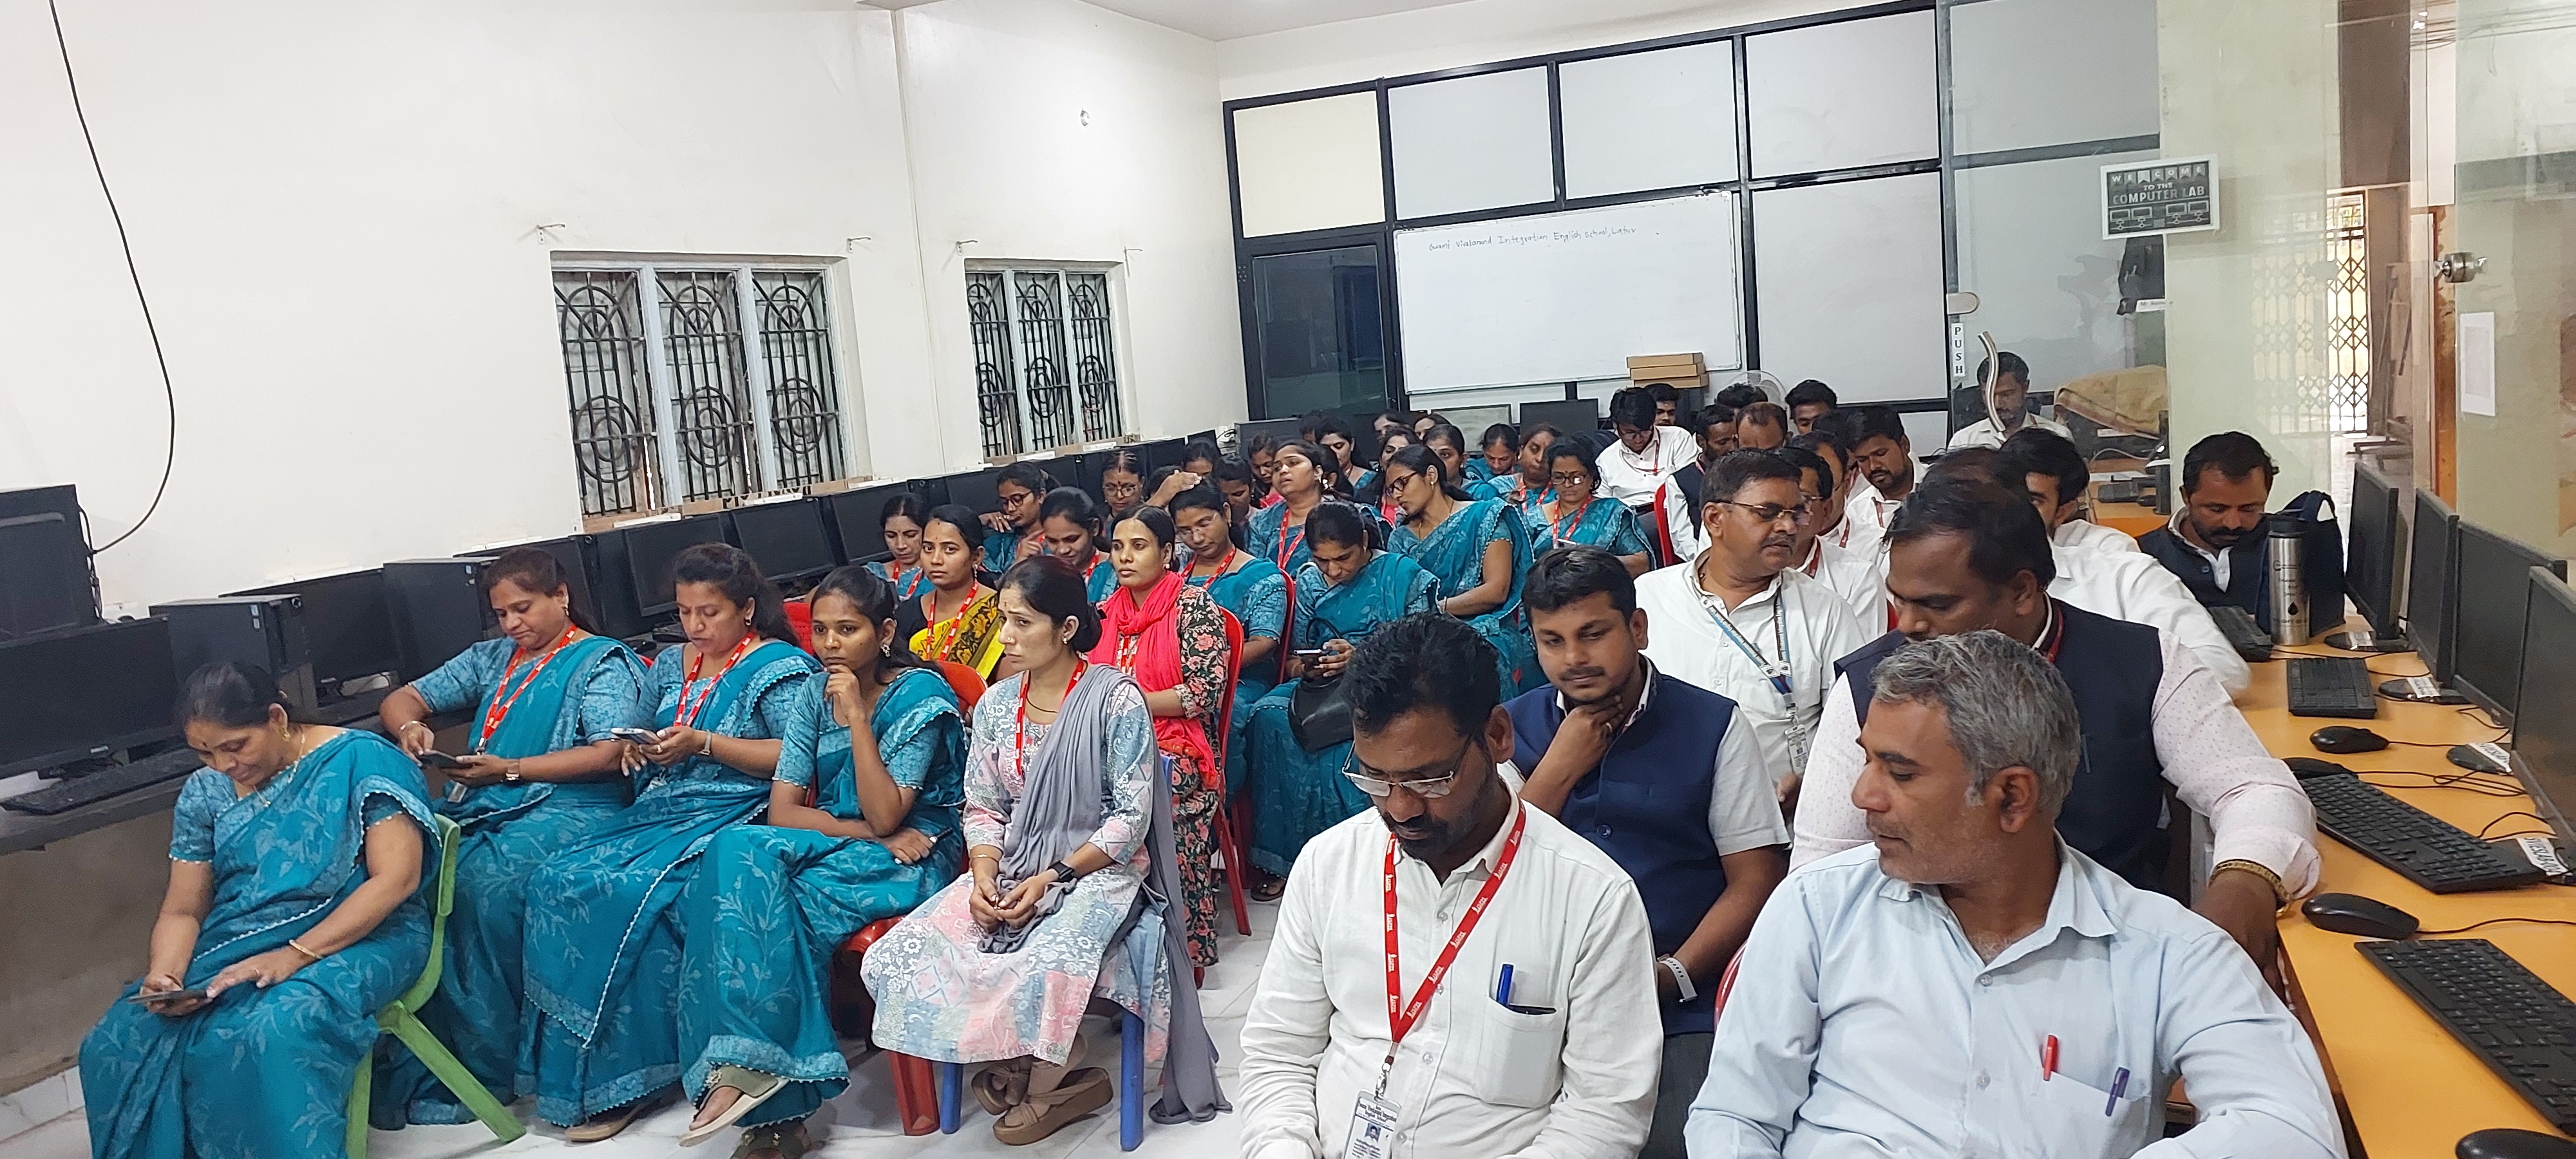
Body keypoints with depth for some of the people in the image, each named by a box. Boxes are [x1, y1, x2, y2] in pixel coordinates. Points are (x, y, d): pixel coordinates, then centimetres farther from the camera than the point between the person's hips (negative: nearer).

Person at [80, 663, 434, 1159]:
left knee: (273, 1034, -35)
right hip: (236, 944, 6)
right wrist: (164, 973, -14)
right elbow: (182, 911, 9)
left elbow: (396, 878, -16)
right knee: (117, 1043, -16)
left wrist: (295, 956, -25)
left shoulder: (362, 760, -10)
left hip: (356, 936, -6)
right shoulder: (204, 793, 8)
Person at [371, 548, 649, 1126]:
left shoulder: (604, 662, 5)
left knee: (483, 882, -34)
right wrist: (410, 727, -1)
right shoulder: (491, 658, 25)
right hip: (479, 809, 6)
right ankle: (404, 1064, -22)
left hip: (565, 810, -6)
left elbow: (610, 755, -8)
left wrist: (510, 770, -15)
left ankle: (483, 1070, -23)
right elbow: (403, 699, 25)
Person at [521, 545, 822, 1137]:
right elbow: (637, 736, 27)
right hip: (658, 808, 7)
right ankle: (569, 1064, -12)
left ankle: (624, 1077, -17)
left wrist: (703, 743, -17)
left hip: (730, 815, -7)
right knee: (556, 881, -17)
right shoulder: (671, 664, 20)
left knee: (627, 894, -29)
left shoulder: (777, 666, -2)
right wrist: (636, 747, 2)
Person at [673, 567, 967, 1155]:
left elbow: (884, 816, -18)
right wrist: (868, 832, -14)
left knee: (752, 902, -27)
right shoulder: (814, 694, 7)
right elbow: (782, 808, 0)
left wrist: (856, 713, -21)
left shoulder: (921, 694, -10)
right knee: (741, 850, -27)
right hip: (836, 848, 6)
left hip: (909, 861, -5)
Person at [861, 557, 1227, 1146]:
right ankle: (1065, 1070, -2)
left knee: (1042, 972, -36)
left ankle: (1045, 1077, 1)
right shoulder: (996, 704, 7)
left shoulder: (1116, 698, -10)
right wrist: (984, 876, -10)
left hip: (1098, 870, -6)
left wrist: (1052, 878, -17)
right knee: (897, 957, -16)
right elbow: (982, 808, 9)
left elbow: (1130, 819, -12)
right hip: (1010, 869, 6)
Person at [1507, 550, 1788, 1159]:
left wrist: (1669, 978, -13)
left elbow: (1755, 880, -2)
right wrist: (1561, 766, -8)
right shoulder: (1515, 726, 6)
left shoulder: (1714, 725, -1)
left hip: (1682, 1017, -2)